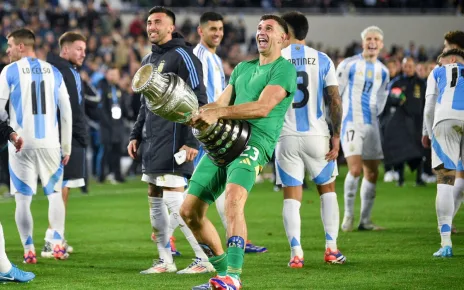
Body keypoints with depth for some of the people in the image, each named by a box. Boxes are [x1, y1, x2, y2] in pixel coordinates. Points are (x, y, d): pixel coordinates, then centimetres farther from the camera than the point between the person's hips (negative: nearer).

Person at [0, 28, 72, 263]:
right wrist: (66, 146, 15)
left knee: (23, 198, 4)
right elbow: (66, 112, 10)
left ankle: (29, 251, 2)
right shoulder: (53, 72, 9)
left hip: (21, 143, -3)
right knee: (55, 193, 15)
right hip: (50, 143, 3)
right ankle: (58, 244, 5)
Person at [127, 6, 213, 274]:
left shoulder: (182, 56, -9)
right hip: (152, 142, 9)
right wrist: (136, 135, 20)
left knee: (175, 201, -12)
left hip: (172, 139, -9)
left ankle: (205, 259, -7)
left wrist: (192, 141, -19)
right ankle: (165, 260, 16)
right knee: (155, 202, 10)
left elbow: (199, 100, -14)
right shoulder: (148, 60, 18)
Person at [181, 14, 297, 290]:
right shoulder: (243, 68, 23)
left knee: (234, 198, -34)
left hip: (254, 144, -8)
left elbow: (263, 108, -16)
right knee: (190, 211, 3)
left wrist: (218, 113, -22)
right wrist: (199, 113, -5)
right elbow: (221, 104, 18)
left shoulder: (284, 69, -2)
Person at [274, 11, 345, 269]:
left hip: (286, 137, -1)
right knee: (327, 189, 17)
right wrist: (336, 135, 2)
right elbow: (335, 100, -2)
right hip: (317, 135, 1)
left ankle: (296, 254, -6)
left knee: (291, 196, 4)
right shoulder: (322, 60, 2)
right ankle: (331, 248, 9)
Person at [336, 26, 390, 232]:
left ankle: (365, 220, 11)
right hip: (351, 123, -6)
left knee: (372, 173, 4)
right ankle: (348, 215, -5)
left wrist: (374, 115, 13)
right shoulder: (349, 65, -4)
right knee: (355, 169, -18)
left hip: (371, 125, 6)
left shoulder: (382, 71, 11)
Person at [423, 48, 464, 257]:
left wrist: (433, 136, 33)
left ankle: (446, 243, -7)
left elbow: (429, 109, 20)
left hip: (446, 120, -1)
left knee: (445, 182, 2)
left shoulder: (438, 72, 28)